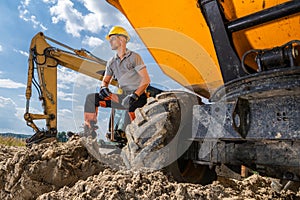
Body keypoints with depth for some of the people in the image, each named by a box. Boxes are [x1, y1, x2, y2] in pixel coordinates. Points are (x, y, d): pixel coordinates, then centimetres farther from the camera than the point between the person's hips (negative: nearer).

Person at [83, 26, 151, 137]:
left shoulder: (134, 57, -4)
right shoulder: (111, 62, 16)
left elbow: (146, 80, -10)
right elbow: (105, 80, 21)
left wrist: (134, 96, -21)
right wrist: (104, 87, -4)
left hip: (138, 96, -5)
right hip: (123, 96, 6)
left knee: (128, 103, -41)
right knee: (91, 98, -6)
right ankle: (89, 134, -5)